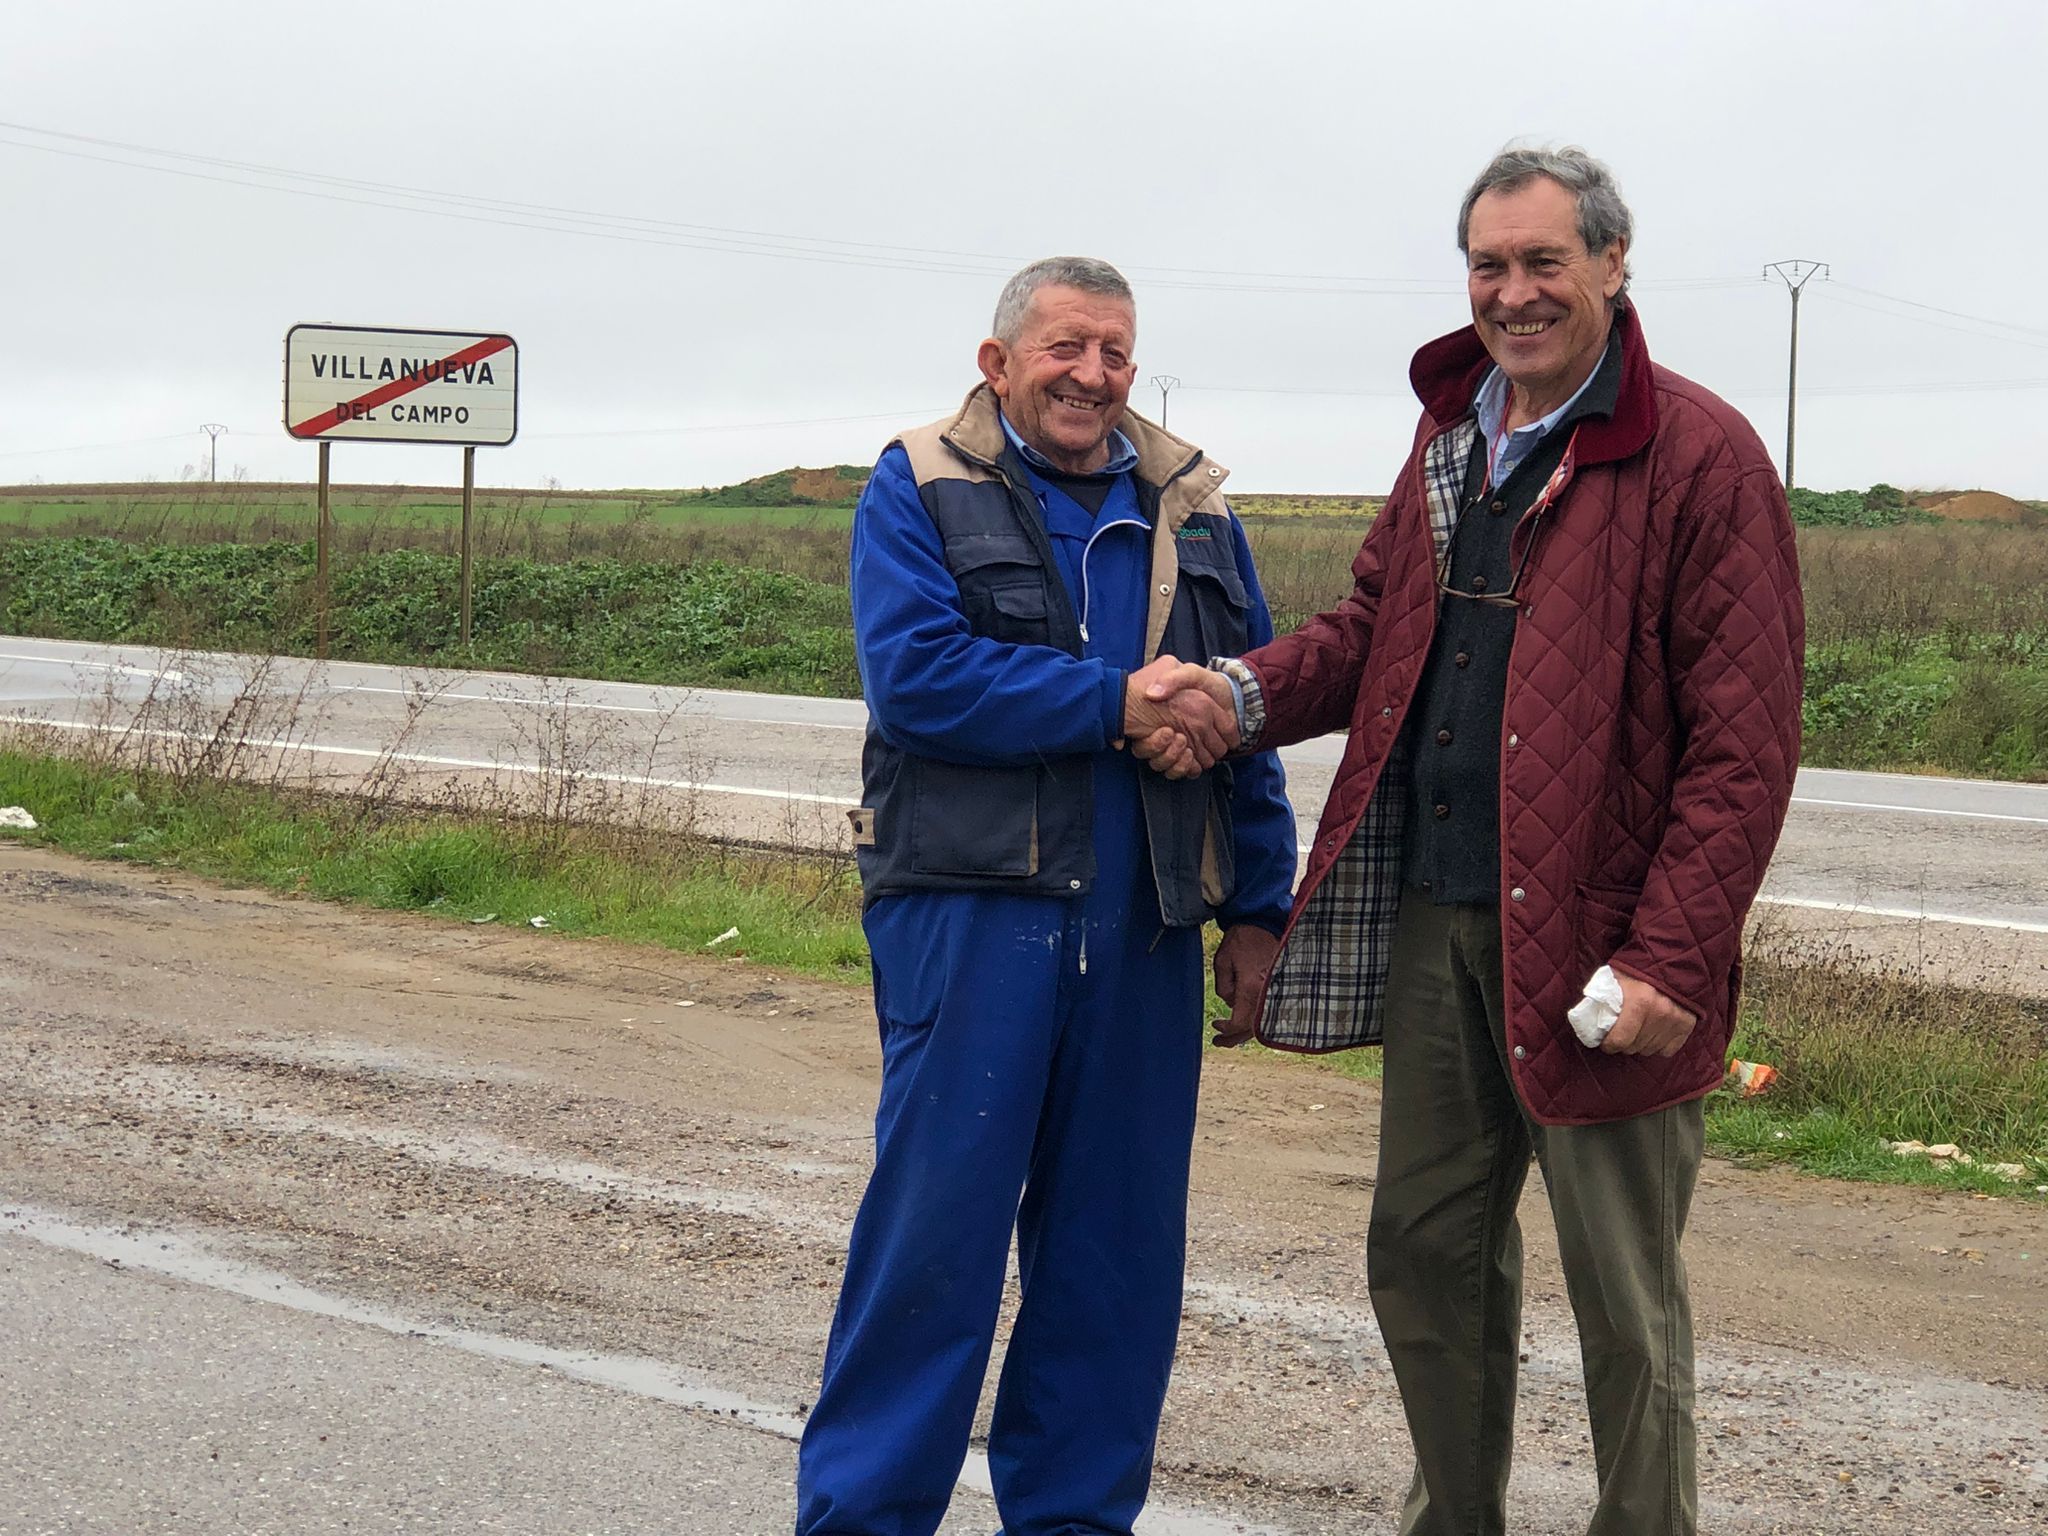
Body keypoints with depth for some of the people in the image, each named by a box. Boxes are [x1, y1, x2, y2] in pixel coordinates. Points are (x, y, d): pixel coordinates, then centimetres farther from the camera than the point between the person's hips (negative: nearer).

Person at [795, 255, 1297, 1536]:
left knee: (1117, 1236, 9)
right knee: (937, 1221, -5)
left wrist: (1260, 902, 10)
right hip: (969, 912, -4)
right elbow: (914, 674, -14)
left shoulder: (1188, 505, 14)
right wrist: (1118, 705, -15)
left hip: (1143, 926, 5)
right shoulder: (920, 491, 1)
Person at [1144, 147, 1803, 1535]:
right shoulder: (1451, 438, 13)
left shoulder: (1698, 455, -11)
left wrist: (1672, 955, -21)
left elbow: (1745, 739, -14)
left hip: (1590, 938, -7)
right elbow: (1376, 625, 20)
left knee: (1624, 1294, 4)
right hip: (1430, 919, 7)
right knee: (1427, 1251, 15)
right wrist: (1251, 692, -2)